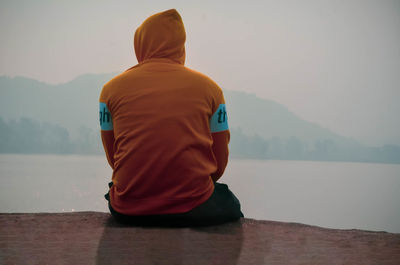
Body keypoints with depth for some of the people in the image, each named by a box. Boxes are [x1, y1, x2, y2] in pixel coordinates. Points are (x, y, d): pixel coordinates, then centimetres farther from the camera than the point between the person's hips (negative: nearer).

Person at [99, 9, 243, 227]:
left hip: (128, 211, 1)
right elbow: (219, 162, 7)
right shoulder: (209, 88, 3)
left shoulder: (112, 89, 4)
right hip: (194, 209, -1)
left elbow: (113, 157, 12)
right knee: (230, 204, 33)